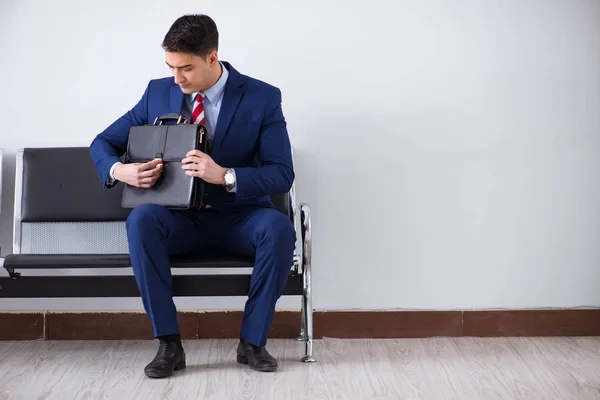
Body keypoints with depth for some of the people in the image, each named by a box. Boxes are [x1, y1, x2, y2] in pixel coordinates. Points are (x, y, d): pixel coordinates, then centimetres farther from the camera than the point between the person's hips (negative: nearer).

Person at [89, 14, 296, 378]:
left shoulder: (263, 98, -8)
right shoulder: (158, 92, 0)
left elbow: (282, 174, -13)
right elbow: (102, 143, 7)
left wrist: (225, 175, -30)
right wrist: (119, 170, -18)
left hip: (239, 218, -1)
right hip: (182, 219, 2)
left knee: (279, 228, -34)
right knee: (141, 218, -31)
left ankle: (253, 341, -16)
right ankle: (169, 344, -23)